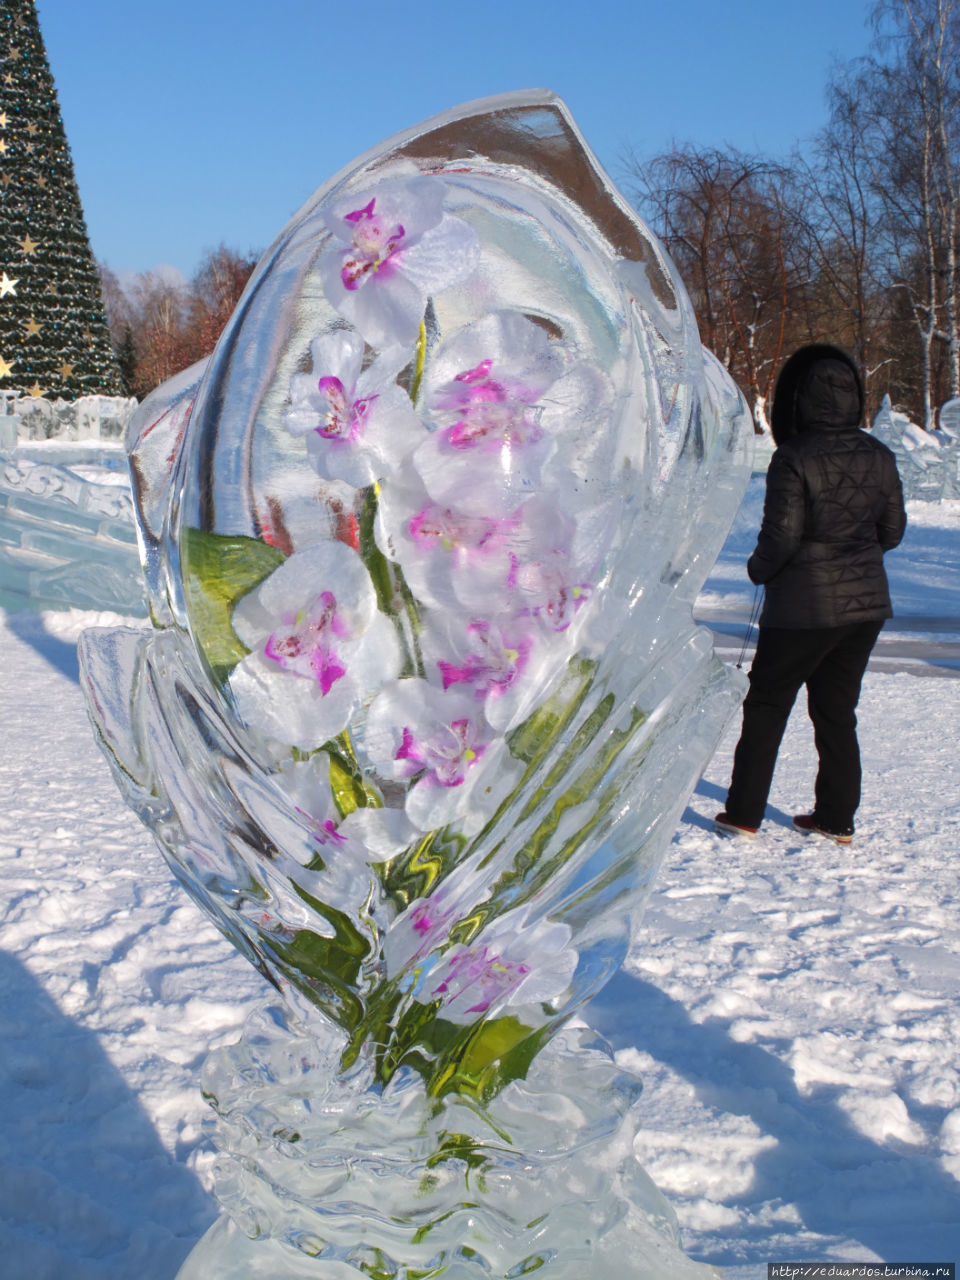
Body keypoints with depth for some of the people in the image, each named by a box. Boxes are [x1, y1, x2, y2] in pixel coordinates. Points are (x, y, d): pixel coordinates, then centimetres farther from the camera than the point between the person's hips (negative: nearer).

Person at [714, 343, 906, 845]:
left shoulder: (794, 458, -18)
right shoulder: (879, 456, 1)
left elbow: (781, 536, -18)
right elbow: (893, 530, 8)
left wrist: (758, 569, 1)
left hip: (805, 606, -5)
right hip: (867, 601, 5)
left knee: (766, 705, 9)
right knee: (837, 709, 15)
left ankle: (744, 814, 12)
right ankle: (837, 818, 20)